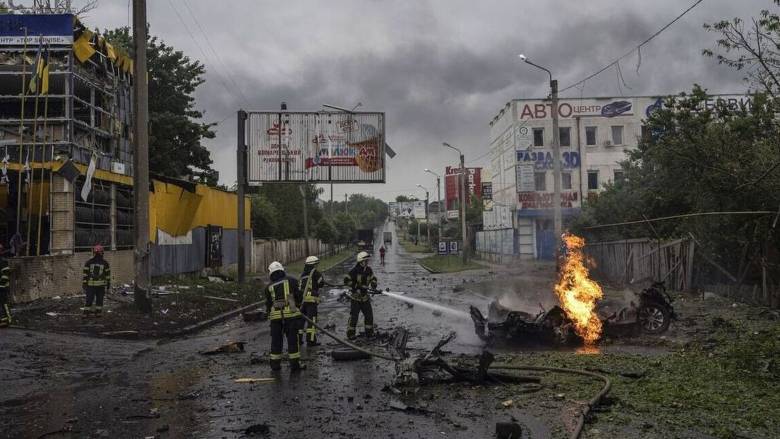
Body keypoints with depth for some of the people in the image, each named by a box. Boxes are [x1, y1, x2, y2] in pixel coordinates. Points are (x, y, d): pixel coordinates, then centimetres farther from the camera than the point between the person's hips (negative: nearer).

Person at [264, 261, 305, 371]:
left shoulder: (269, 287, 13)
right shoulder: (291, 280, 7)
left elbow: (268, 304, 14)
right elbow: (299, 295, 4)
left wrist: (269, 314, 31)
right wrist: (297, 305, 21)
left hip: (275, 316, 2)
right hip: (291, 314, -2)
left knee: (276, 340, 12)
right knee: (292, 339, 4)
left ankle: (275, 364, 17)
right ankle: (294, 364, 5)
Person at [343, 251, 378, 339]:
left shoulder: (368, 270, 0)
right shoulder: (354, 270, -18)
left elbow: (373, 278, 13)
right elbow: (346, 280, -17)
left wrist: (373, 283, -10)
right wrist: (356, 288, -21)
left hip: (364, 296, 6)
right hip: (355, 296, -6)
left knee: (369, 314, 8)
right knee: (354, 316, -4)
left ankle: (369, 332, 22)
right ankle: (350, 333, 8)